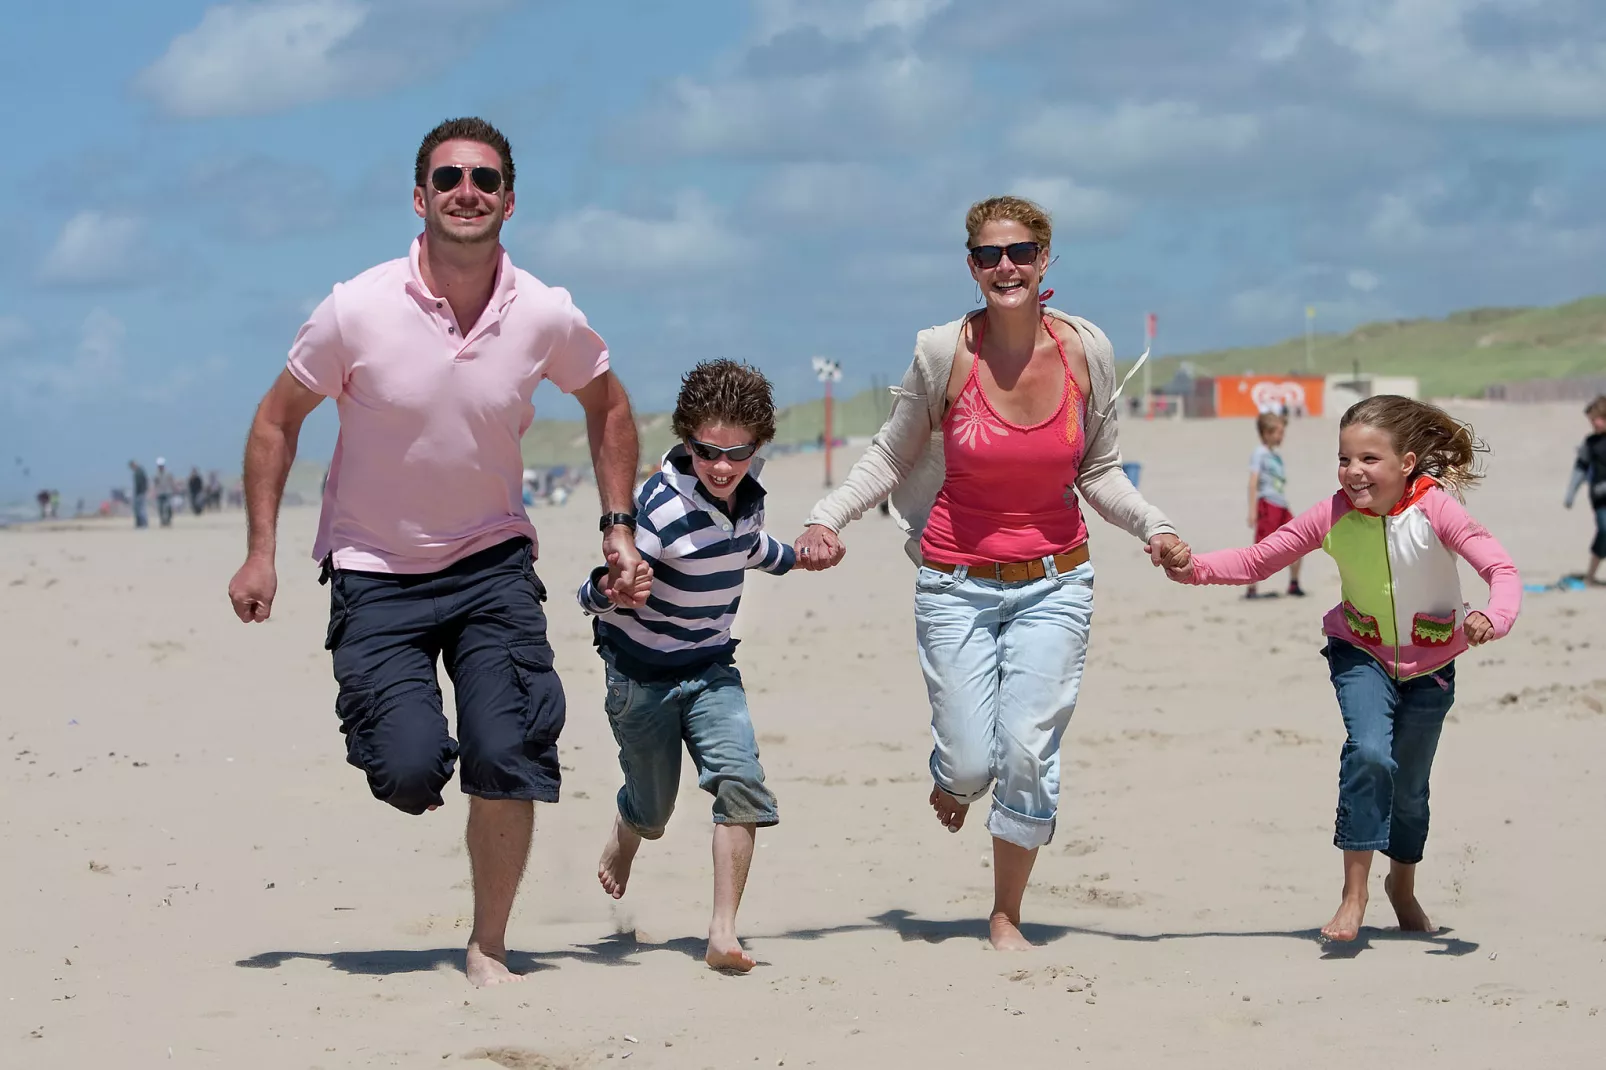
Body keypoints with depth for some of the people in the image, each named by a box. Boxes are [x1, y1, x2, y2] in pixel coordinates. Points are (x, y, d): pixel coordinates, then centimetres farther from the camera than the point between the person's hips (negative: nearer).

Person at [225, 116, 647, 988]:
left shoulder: (546, 317, -10)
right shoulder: (358, 310, -16)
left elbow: (606, 405, 12)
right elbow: (278, 419, -2)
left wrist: (618, 526, 5)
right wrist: (260, 552, -4)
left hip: (492, 561, 2)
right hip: (375, 570, -1)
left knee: (508, 760, -12)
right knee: (409, 771, -16)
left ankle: (489, 947, 9)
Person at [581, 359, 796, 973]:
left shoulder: (747, 489, -7)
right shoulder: (662, 507, -27)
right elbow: (595, 595, -24)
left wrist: (793, 559, 34)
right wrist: (608, 588, -47)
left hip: (711, 669, 4)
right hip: (642, 673, -4)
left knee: (739, 778, -20)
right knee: (652, 807, 13)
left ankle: (723, 933, -17)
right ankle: (620, 849, 52)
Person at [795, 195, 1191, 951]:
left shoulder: (1086, 351, -4)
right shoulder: (945, 352, -11)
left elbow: (1099, 472, 7)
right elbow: (892, 456, 1)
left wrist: (1154, 527, -8)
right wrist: (827, 520, -12)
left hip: (1053, 583, 1)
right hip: (958, 584, -1)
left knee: (1030, 752, -9)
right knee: (973, 763, -6)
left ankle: (1007, 918, 12)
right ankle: (952, 778, 36)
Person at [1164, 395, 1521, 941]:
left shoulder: (1434, 509, -25)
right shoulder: (1333, 516, -18)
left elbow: (1501, 568, -30)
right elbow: (1256, 561, -12)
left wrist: (1493, 618, -50)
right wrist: (1194, 567, -28)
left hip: (1430, 662, 0)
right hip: (1361, 653, 0)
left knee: (1409, 787, 13)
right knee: (1369, 753, -26)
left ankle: (1402, 886, 42)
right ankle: (1354, 894, -20)